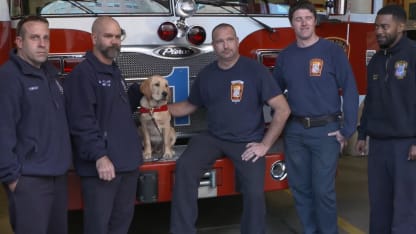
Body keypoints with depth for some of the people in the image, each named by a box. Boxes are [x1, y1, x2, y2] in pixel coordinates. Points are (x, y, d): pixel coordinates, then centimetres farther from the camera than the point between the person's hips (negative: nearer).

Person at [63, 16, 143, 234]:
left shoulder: (115, 72, 18)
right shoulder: (83, 73, -11)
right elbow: (82, 122, -19)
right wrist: (99, 156, -24)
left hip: (128, 161, 9)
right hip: (102, 164, -9)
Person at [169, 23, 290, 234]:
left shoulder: (255, 70, -10)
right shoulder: (206, 74, 4)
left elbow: (282, 109, -11)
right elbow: (190, 106, 19)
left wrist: (265, 144, -13)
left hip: (247, 142, -3)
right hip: (213, 138, 3)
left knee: (254, 193, -13)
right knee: (185, 167, -21)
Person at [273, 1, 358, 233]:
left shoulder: (332, 51, -4)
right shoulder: (285, 56, 8)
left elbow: (350, 91, -6)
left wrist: (346, 130, -9)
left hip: (326, 131, -4)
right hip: (294, 132, 4)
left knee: (323, 189, -3)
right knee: (300, 188, 10)